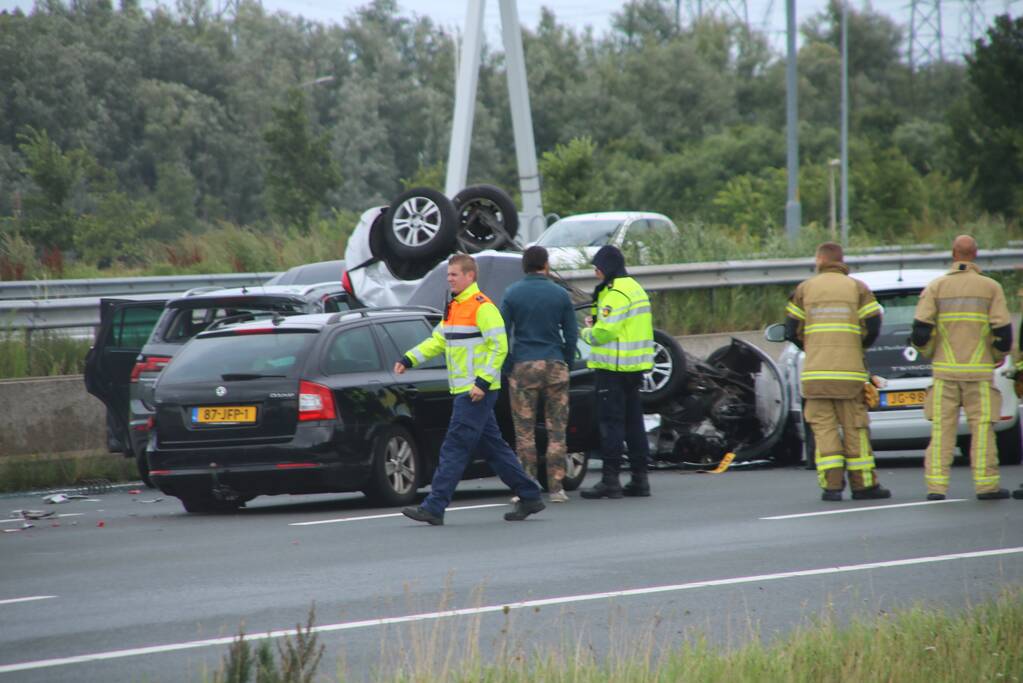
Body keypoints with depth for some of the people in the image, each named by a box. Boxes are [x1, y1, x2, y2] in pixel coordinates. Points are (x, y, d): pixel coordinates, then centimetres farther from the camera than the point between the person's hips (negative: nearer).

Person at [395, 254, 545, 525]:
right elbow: (438, 340, 21)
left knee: (455, 448, -10)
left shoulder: (482, 307, -13)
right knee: (494, 446, 13)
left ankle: (435, 507, -11)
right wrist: (409, 359, 8)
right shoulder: (454, 307, 17)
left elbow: (499, 347, -17)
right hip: (464, 390, 10)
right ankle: (529, 496, 19)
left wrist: (482, 383, -21)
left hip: (477, 392, -10)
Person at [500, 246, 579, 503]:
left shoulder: (512, 294, 0)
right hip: (555, 366, 1)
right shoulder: (560, 294, 3)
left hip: (523, 366, -1)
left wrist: (507, 365, 7)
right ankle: (556, 488, 3)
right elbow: (571, 334, 4)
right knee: (556, 429, 5)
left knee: (525, 430, 3)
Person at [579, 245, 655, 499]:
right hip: (635, 366, 10)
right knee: (633, 421, 13)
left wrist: (587, 332, -1)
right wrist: (597, 323, 9)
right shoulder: (635, 288, 16)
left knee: (611, 422, -6)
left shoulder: (615, 294, -17)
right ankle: (639, 478, 15)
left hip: (613, 368, -10)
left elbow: (605, 333, -22)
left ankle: (610, 479, -7)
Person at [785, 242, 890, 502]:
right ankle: (862, 483, 6)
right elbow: (873, 327, -2)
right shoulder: (857, 288, 4)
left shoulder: (805, 289, 6)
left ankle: (831, 484, -8)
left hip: (815, 371, 0)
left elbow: (791, 331, 3)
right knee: (854, 427, 5)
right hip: (849, 370, 0)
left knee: (824, 427, 1)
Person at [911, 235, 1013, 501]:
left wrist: (926, 352, 15)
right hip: (979, 370, -1)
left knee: (942, 428, 3)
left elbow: (920, 329, -5)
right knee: (982, 427, 2)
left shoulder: (936, 287, 2)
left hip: (944, 370, 1)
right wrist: (999, 356, 14)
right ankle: (986, 484, 0)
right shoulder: (991, 287, -1)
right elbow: (1003, 330, -5)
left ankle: (936, 486, -2)